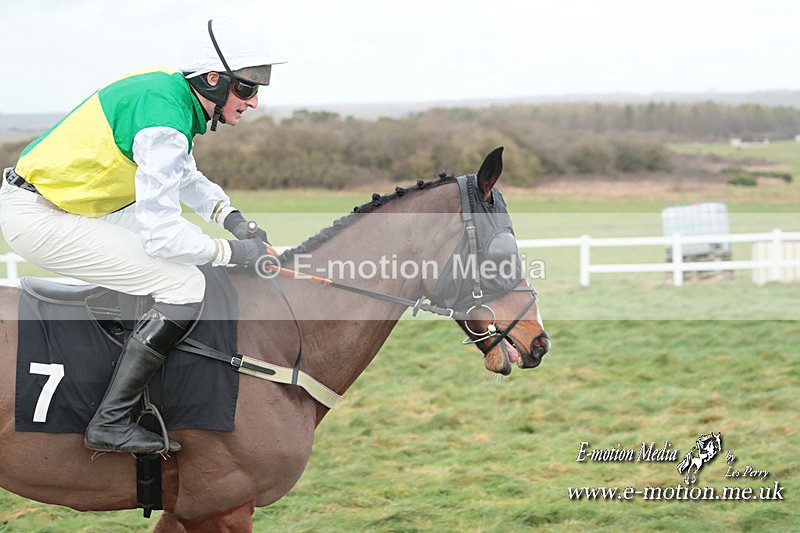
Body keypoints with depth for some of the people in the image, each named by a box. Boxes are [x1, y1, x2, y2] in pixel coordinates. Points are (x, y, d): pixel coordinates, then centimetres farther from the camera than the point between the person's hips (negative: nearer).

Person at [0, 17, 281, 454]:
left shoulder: (170, 90, 6)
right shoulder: (165, 124, -24)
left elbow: (184, 176, 25)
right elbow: (163, 237, -24)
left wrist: (230, 217, 10)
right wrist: (233, 251, -10)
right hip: (37, 219, -11)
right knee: (186, 287, -14)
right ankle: (110, 423, -12)